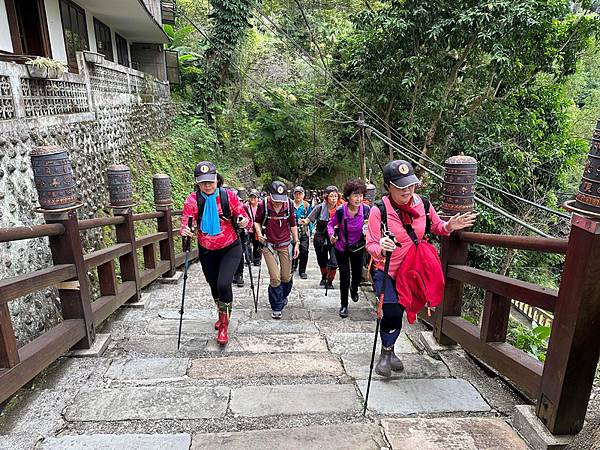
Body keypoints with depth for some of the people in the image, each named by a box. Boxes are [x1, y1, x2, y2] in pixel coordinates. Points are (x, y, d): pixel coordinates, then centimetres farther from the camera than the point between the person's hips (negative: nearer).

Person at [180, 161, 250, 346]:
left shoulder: (228, 196, -14)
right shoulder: (192, 200, -12)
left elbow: (243, 216, -8)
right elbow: (185, 222, -15)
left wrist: (244, 221, -31)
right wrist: (185, 230, -38)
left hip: (230, 248, -3)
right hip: (207, 251, 3)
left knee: (223, 284, -19)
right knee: (214, 286, 18)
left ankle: (224, 326, 4)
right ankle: (222, 315, 48)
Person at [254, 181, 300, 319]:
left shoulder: (289, 204, -8)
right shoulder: (263, 205, -14)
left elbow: (292, 224, 4)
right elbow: (257, 221, 4)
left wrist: (296, 243, 5)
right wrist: (259, 233, -15)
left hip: (286, 245, 2)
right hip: (269, 245, -2)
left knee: (286, 277, 8)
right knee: (275, 278, -8)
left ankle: (284, 296, 41)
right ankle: (276, 307, 12)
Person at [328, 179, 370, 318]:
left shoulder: (366, 210, -19)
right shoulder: (341, 211, -22)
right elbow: (331, 224, -4)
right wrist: (332, 235, -22)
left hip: (358, 247, 2)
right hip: (342, 248, -2)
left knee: (358, 274, 14)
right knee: (344, 277, -1)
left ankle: (354, 288, 52)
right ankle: (344, 305, 19)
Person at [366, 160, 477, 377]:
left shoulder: (423, 204, -8)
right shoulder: (379, 210, -20)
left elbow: (437, 227, 10)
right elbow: (371, 245, -18)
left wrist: (448, 227, -12)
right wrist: (381, 248, -41)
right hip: (385, 271, -3)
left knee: (398, 312, 14)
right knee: (392, 312, -13)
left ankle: (389, 351, 39)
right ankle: (385, 353, 15)